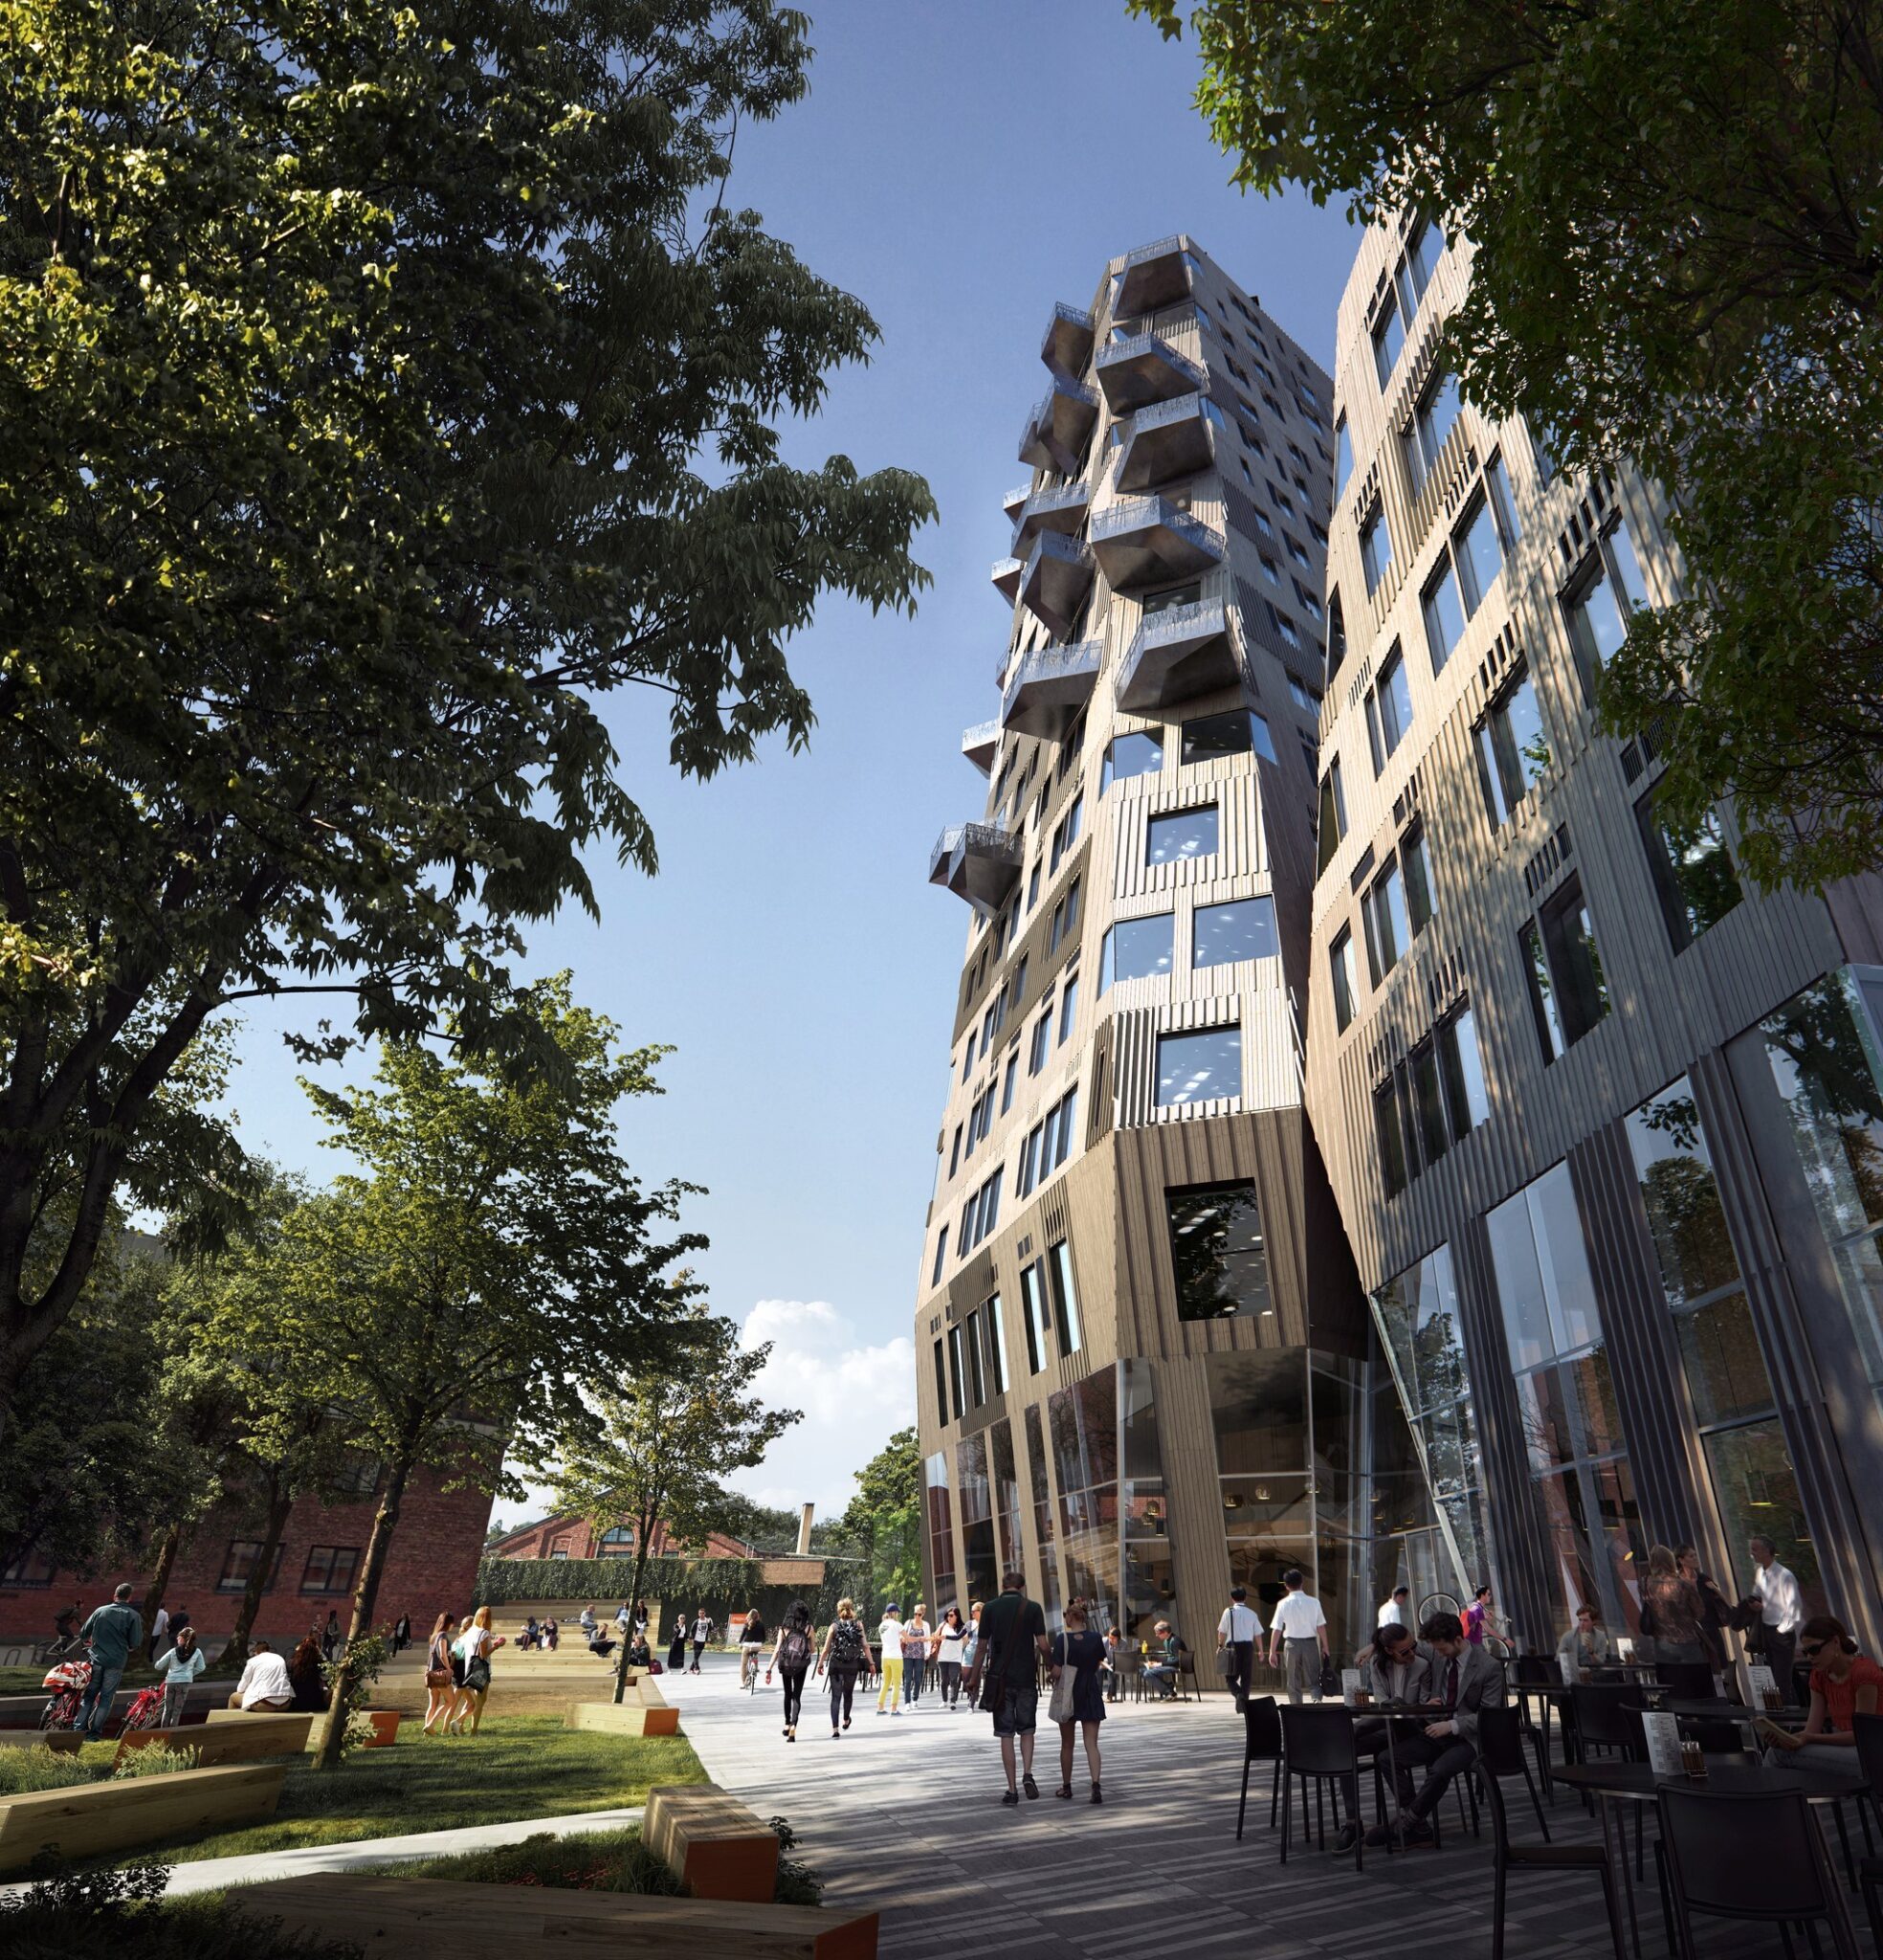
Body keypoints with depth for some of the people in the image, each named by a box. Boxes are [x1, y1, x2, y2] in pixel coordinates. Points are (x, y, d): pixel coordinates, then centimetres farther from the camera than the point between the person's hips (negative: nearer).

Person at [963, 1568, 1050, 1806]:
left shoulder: (991, 1609, 1)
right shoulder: (1032, 1608, -2)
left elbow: (982, 1647, 2)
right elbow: (1042, 1645, -6)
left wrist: (974, 1679, 10)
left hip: (1000, 1679, 0)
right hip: (1026, 1678, 0)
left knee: (1006, 1734, 7)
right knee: (1026, 1729, 16)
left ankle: (1012, 1789, 5)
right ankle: (1028, 1773, -2)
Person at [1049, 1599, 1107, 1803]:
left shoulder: (1063, 1639, -15)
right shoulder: (1095, 1639, -6)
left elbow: (1057, 1672, -16)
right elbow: (1098, 1665, 6)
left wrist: (1053, 1679, 5)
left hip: (1068, 1695, -1)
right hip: (1090, 1695, 2)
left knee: (1067, 1744, 15)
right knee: (1091, 1743, 2)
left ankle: (1066, 1787, 27)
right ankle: (1096, 1785, -16)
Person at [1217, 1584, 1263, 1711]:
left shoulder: (1229, 1611, -3)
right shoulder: (1252, 1613, 4)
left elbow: (1222, 1631, -2)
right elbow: (1258, 1634, 5)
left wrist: (1220, 1645, 12)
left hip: (1233, 1646, -2)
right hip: (1248, 1645, 2)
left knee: (1232, 1676, 6)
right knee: (1246, 1676, 13)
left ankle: (1238, 1694, -20)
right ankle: (1244, 1703, 9)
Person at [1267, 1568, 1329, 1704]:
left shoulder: (1283, 1604, -5)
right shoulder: (1313, 1602, -4)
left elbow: (1276, 1630, -6)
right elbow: (1321, 1627, -2)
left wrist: (1272, 1651, 0)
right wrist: (1324, 1647, 10)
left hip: (1292, 1643, -1)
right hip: (1311, 1643, 1)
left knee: (1294, 1681, 11)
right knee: (1313, 1680, 10)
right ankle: (1317, 1702, -13)